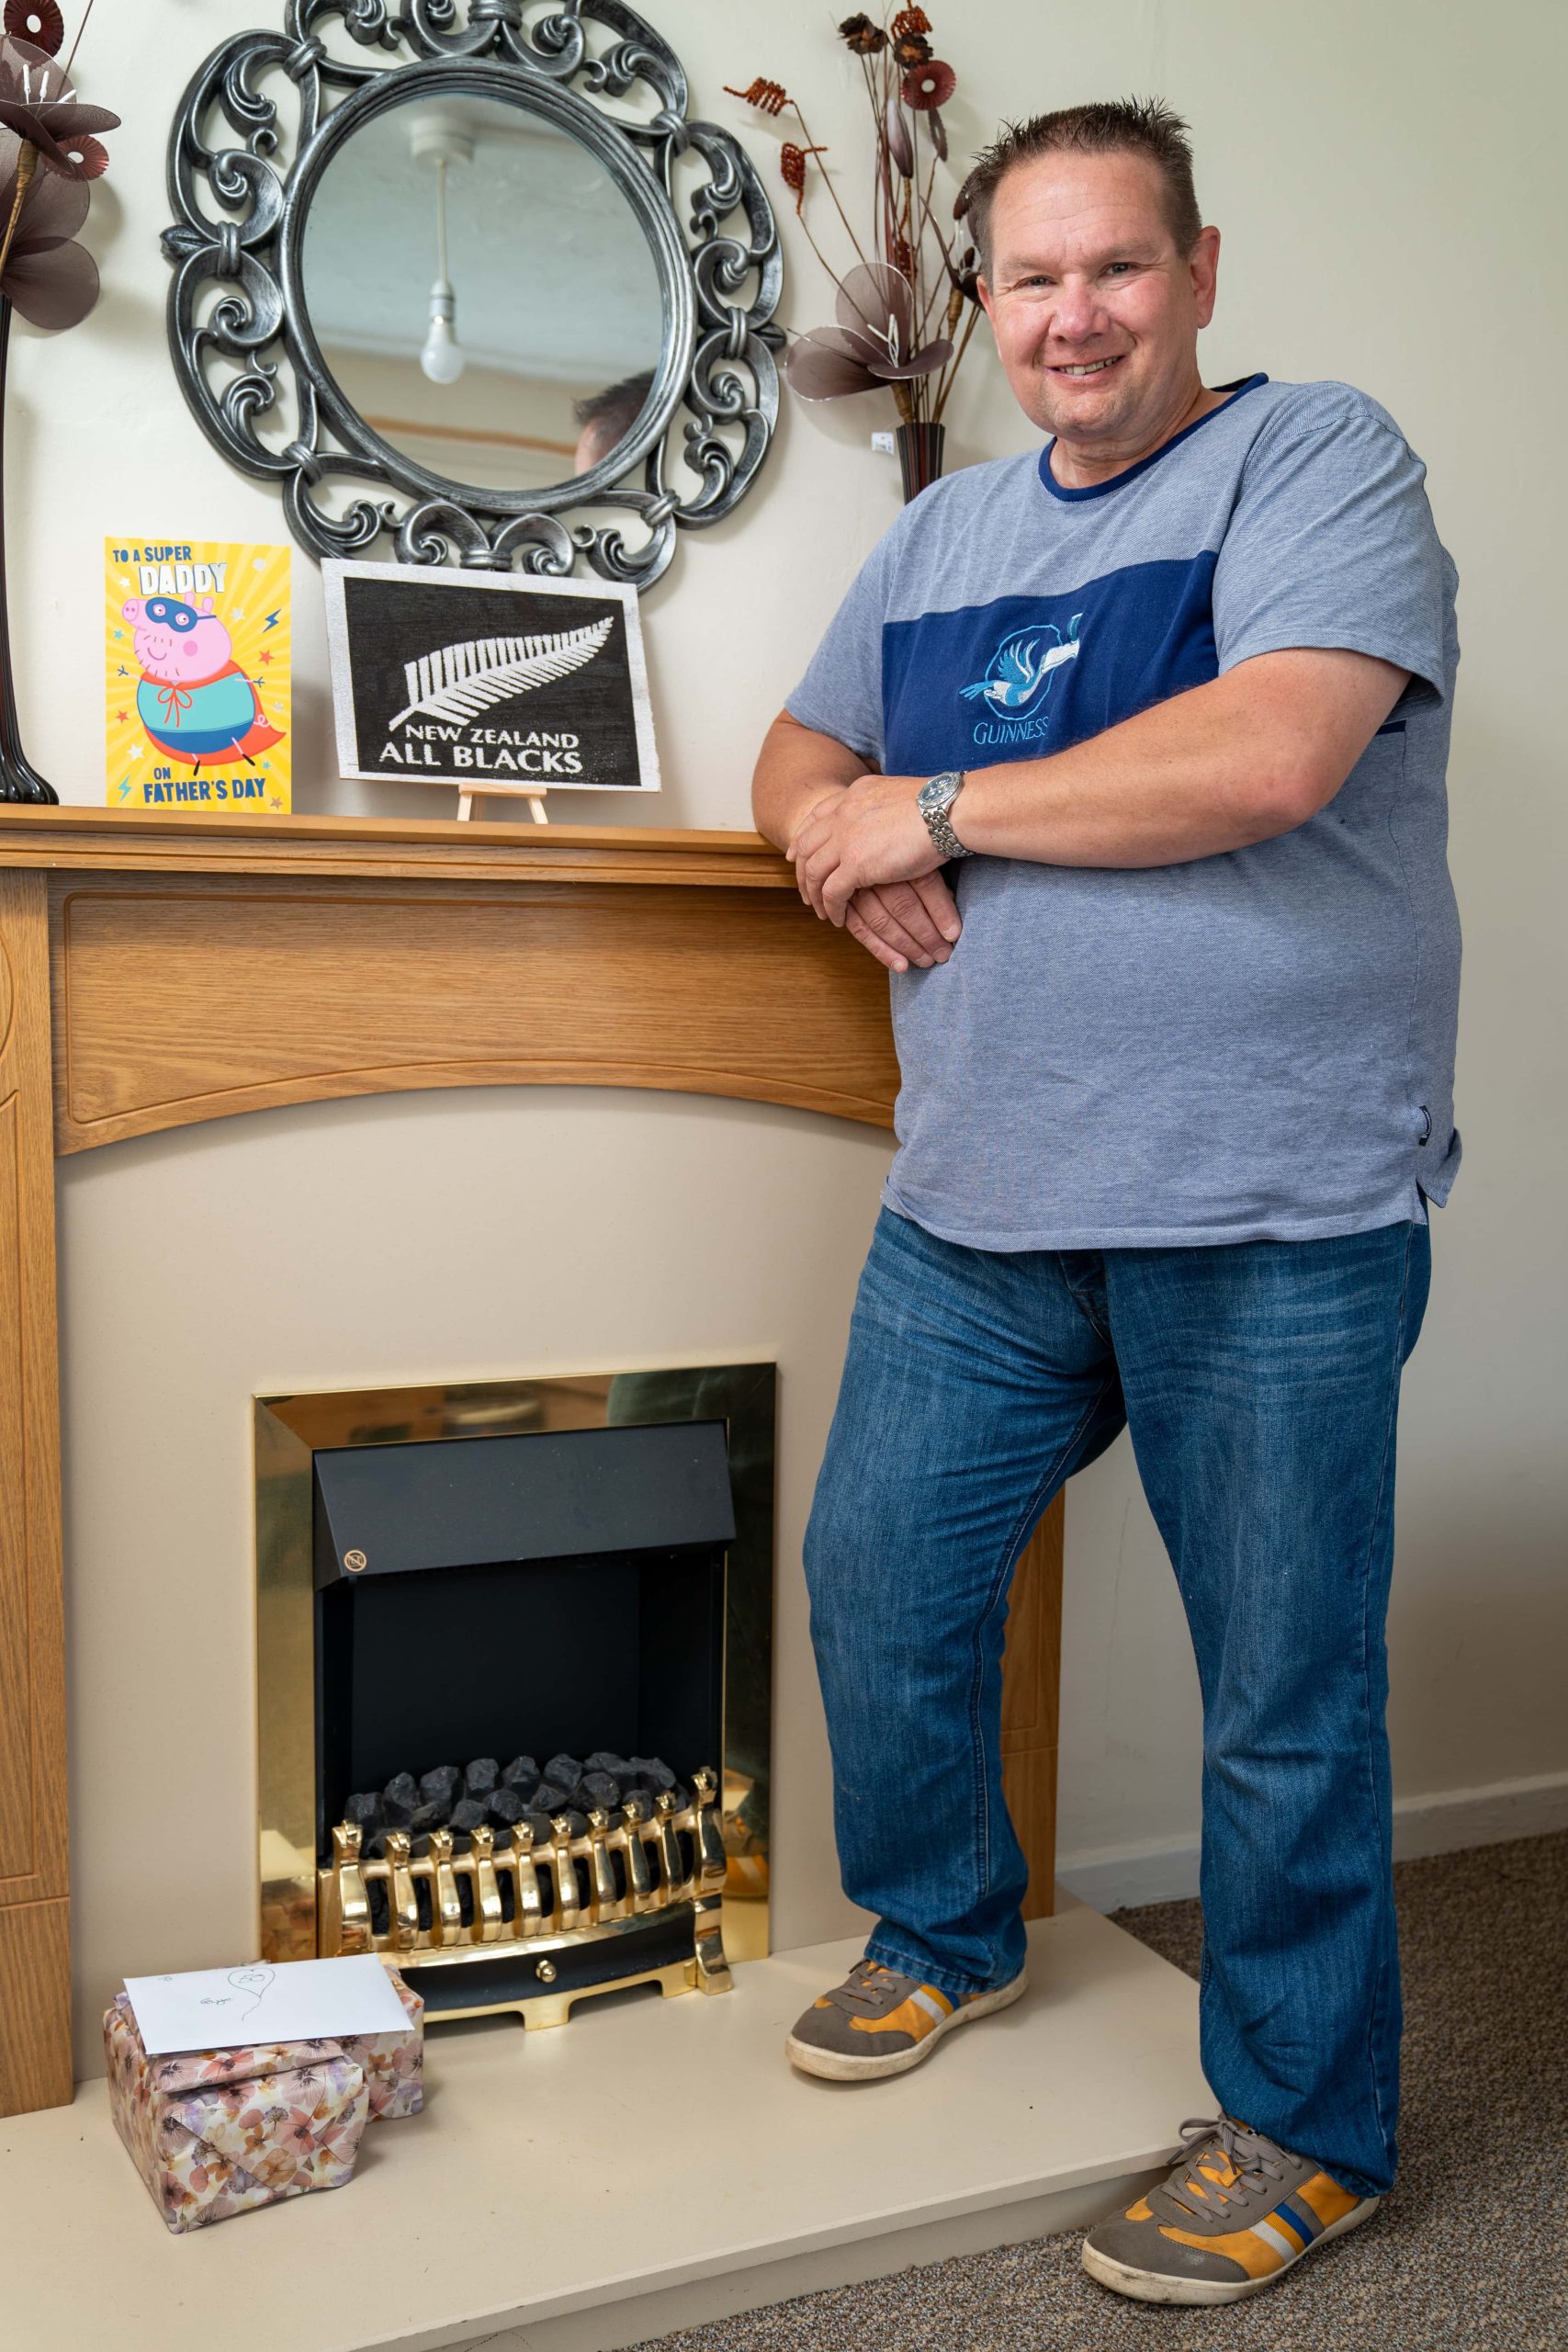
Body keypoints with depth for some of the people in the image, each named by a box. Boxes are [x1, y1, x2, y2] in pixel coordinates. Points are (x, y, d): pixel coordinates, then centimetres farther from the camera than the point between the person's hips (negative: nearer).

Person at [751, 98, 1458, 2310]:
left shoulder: (1320, 455, -5)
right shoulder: (948, 528, 16)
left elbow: (1270, 758, -21)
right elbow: (800, 753, 21)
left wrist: (939, 809, -11)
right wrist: (840, 830, -5)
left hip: (1269, 1221, -6)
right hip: (979, 1210, 7)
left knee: (1287, 1705, 6)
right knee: (877, 1584, 15)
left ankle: (1305, 2129, 28)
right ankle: (947, 1935, 42)